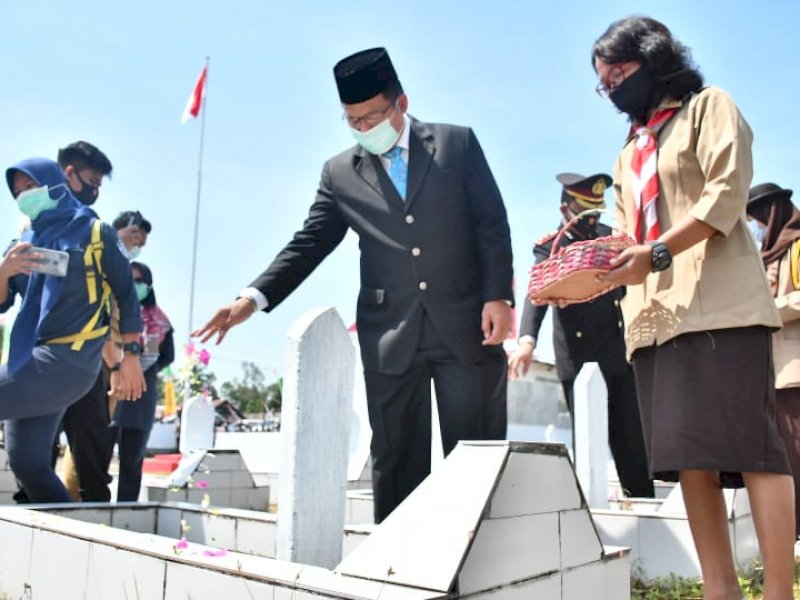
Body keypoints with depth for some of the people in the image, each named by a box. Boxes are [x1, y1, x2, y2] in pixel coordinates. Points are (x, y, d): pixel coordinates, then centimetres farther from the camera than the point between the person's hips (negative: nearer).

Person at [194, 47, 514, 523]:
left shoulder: (458, 143, 6)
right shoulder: (341, 172, 10)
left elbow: (493, 225, 2)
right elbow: (310, 243, 6)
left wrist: (499, 296, -9)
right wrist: (254, 298, -7)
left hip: (467, 327, -1)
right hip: (391, 338, 2)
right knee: (397, 464, 6)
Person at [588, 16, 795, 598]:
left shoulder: (709, 106, 9)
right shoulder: (630, 153, 27)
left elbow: (727, 194, -7)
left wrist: (656, 253, -19)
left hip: (720, 303, -6)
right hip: (656, 316, 6)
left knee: (751, 446, -9)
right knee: (688, 456, 0)